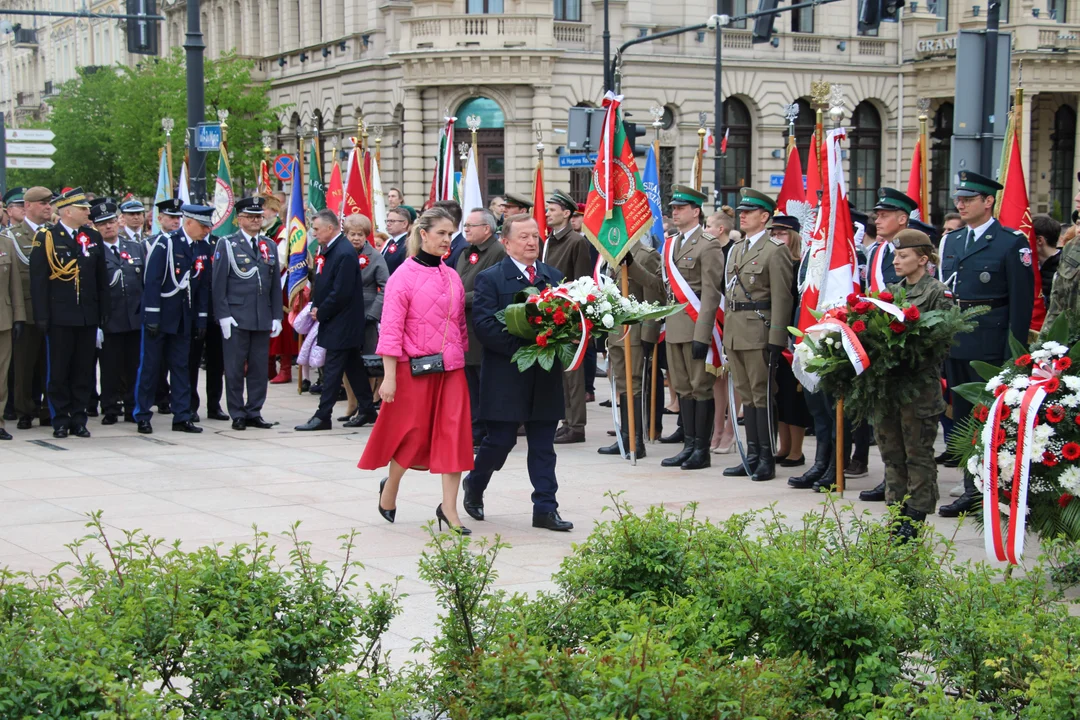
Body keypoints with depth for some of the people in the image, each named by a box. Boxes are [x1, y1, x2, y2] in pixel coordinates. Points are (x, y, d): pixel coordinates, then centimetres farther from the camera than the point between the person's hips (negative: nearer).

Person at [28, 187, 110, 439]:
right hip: (60, 316, -4)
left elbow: (102, 278, 12)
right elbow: (38, 279, -6)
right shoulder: (46, 237, -4)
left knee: (84, 370, 7)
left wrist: (104, 312, 7)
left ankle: (79, 418, 14)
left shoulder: (93, 237, 10)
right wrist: (42, 315, -12)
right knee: (59, 371, 2)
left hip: (88, 316, 4)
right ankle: (60, 420, 10)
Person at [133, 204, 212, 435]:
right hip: (159, 318, -5)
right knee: (150, 367, 1)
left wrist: (201, 320, 7)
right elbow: (151, 281, -14)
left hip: (184, 320, 5)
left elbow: (203, 286, 11)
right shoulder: (165, 243, -11)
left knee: (180, 367, 7)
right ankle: (142, 416, 9)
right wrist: (152, 317, -17)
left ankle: (182, 417, 9)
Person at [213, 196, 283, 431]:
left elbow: (276, 284, 14)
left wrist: (277, 316, 8)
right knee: (235, 369, 0)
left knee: (259, 369, 6)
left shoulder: (270, 246, 14)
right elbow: (218, 283, -3)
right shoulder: (227, 244, 0)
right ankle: (237, 415, 8)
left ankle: (254, 413, 14)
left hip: (263, 319, 4)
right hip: (236, 318, -4)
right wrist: (223, 315, -10)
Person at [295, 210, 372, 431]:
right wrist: (315, 306, 2)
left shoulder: (344, 253, -19)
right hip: (335, 321, 9)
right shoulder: (327, 250, 10)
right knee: (354, 367, 14)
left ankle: (323, 416, -3)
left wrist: (320, 313, -13)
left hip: (341, 322, -9)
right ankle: (367, 409, 22)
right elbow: (321, 283, 17)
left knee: (332, 369, -6)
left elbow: (341, 293, -22)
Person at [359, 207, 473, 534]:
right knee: (413, 433, 4)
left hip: (451, 369, 5)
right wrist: (389, 376, -15)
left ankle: (449, 508, 3)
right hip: (415, 369, -5)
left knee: (454, 434, -1)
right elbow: (391, 329, -11)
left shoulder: (452, 277, 10)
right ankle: (389, 489, 30)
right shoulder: (404, 276, -8)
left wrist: (463, 357, 14)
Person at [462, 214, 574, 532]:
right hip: (506, 378, -4)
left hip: (545, 377, 4)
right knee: (500, 441, 2)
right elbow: (484, 326, -12)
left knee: (543, 446, 6)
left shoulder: (554, 277, 13)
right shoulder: (490, 279, -3)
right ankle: (474, 485, 28)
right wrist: (523, 346, -20)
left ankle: (545, 509, 9)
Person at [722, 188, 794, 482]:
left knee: (761, 394, -4)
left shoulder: (775, 250, -7)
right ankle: (752, 457, 16)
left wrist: (776, 341, -18)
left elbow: (782, 299, -13)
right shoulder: (736, 250, 18)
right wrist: (727, 335, 17)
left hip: (758, 333, -8)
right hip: (735, 333, 8)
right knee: (746, 395, 11)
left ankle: (766, 459, 1)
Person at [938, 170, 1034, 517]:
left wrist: (1014, 353, -13)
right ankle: (972, 491, 18)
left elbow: (1021, 302, -9)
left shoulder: (1011, 243, -6)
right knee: (964, 419, 11)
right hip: (955, 344, 7)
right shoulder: (952, 241, 14)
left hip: (990, 347, -7)